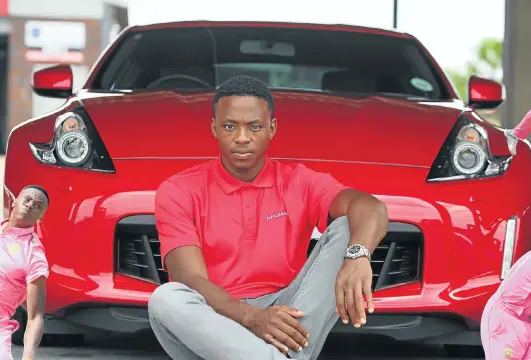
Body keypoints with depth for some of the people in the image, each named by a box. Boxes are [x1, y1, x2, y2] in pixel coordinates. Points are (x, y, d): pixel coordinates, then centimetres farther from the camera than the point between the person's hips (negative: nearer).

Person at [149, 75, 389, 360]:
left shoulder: (299, 182, 5)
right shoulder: (179, 191, 1)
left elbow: (371, 209, -14)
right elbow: (192, 281, -11)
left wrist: (357, 256, -39)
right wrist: (252, 317, -30)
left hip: (286, 316, 2)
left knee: (347, 229, -17)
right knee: (166, 300, -35)